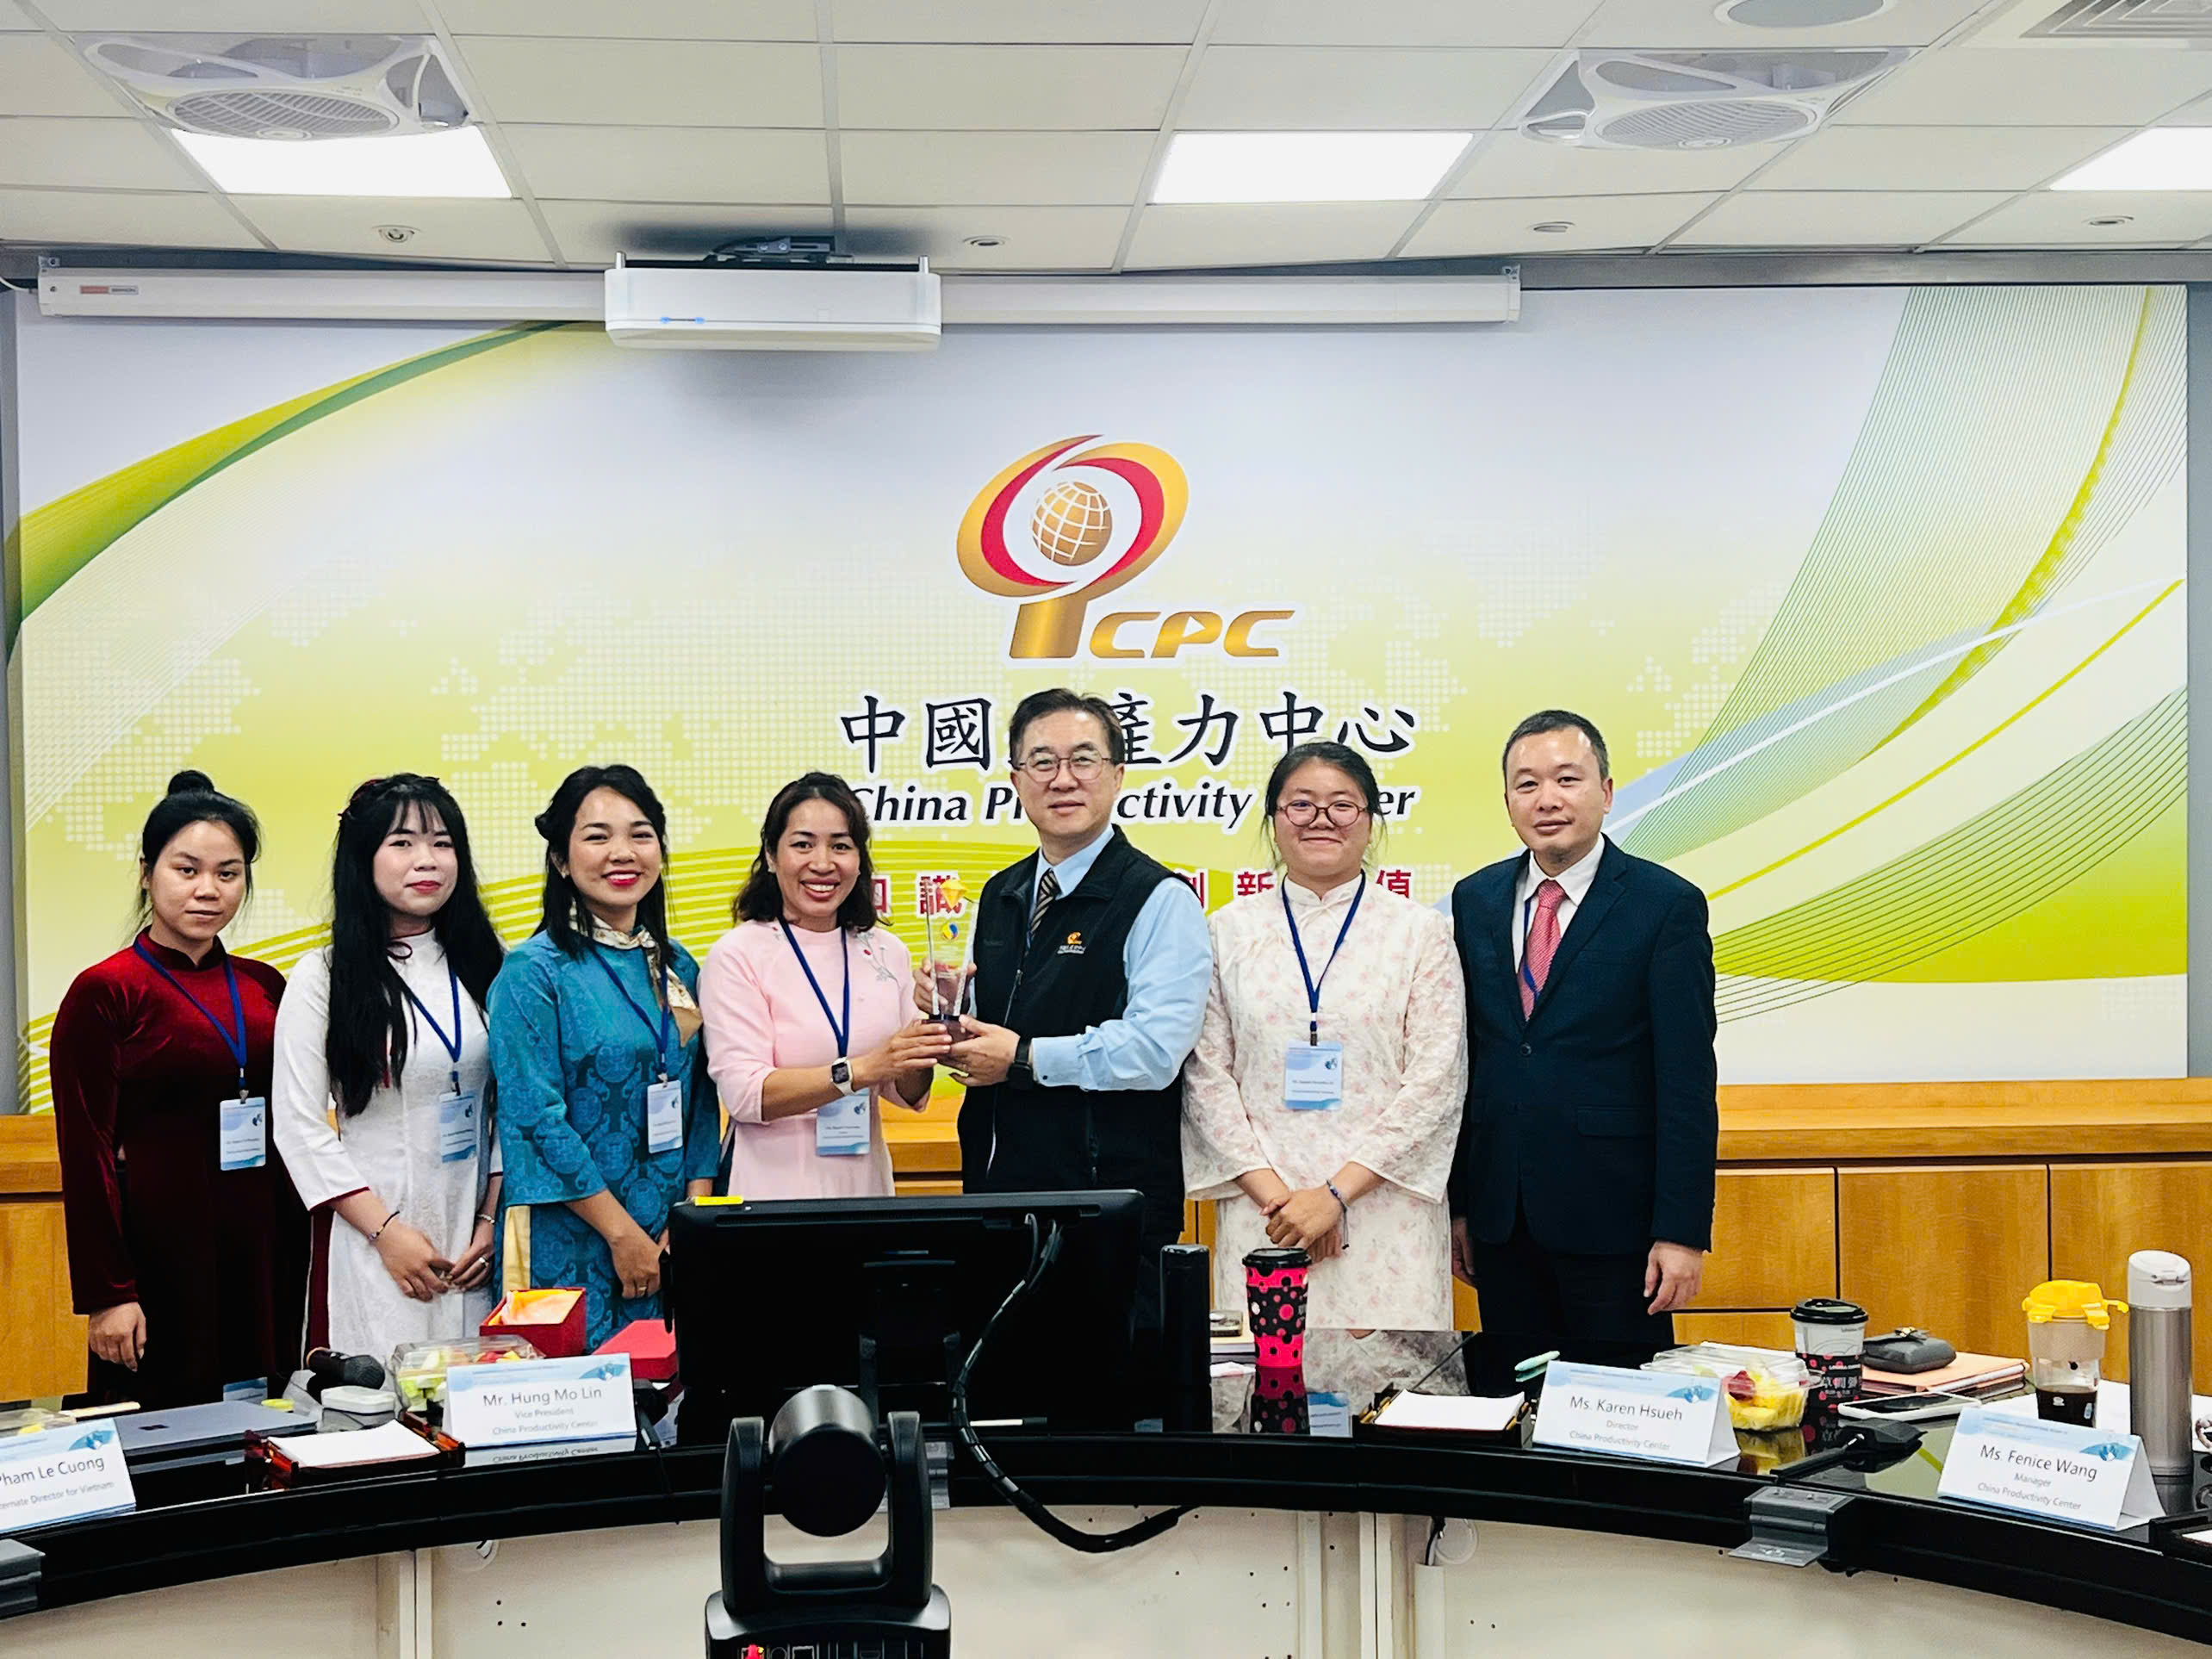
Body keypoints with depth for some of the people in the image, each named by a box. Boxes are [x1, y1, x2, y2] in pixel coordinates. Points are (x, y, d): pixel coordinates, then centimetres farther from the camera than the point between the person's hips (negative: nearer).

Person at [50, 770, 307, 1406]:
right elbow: (86, 1152, -8)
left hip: (265, 1253, 5)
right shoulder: (104, 993, -6)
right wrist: (107, 1294, -12)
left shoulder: (265, 989, 9)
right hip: (159, 1253, -5)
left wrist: (293, 1259, 11)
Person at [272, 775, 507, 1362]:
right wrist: (387, 1230, -11)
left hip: (475, 1238, 3)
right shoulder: (322, 978, -2)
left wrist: (493, 1219, -1)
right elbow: (299, 1126, -6)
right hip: (370, 1240, -3)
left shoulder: (488, 966, 8)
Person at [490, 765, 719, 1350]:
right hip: (573, 1248, -5)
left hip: (671, 1243, 5)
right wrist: (624, 1233, -13)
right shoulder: (534, 971, -9)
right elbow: (536, 1120, -14)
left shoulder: (678, 967, 10)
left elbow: (701, 1104, 11)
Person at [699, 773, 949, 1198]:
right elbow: (744, 1094, -18)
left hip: (866, 1185, 4)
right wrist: (860, 1070, -27)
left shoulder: (887, 953, 4)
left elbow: (907, 1094, 9)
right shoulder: (738, 955, -9)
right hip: (773, 1191, -4)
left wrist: (921, 1060, -13)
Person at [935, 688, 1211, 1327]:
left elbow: (1155, 1051, -20)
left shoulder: (1160, 902, -9)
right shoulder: (998, 897, 15)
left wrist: (1024, 1058, -15)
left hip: (1112, 1211, -7)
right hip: (995, 1190, 7)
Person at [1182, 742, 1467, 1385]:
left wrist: (1336, 1193, -9)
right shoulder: (1230, 932, 9)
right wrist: (1272, 1193, -6)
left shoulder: (1418, 932, 4)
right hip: (1261, 1212, 1)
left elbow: (1436, 1081, -2)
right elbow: (1206, 1075, 5)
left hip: (1383, 1208, -1)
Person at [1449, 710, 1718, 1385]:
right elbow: (1462, 1060, 11)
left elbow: (1688, 1083, -7)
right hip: (1500, 1221, 4)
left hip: (1612, 1221, -4)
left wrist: (1683, 1232, -11)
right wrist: (1456, 1201, 8)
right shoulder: (1475, 901, 9)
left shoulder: (1668, 906, -5)